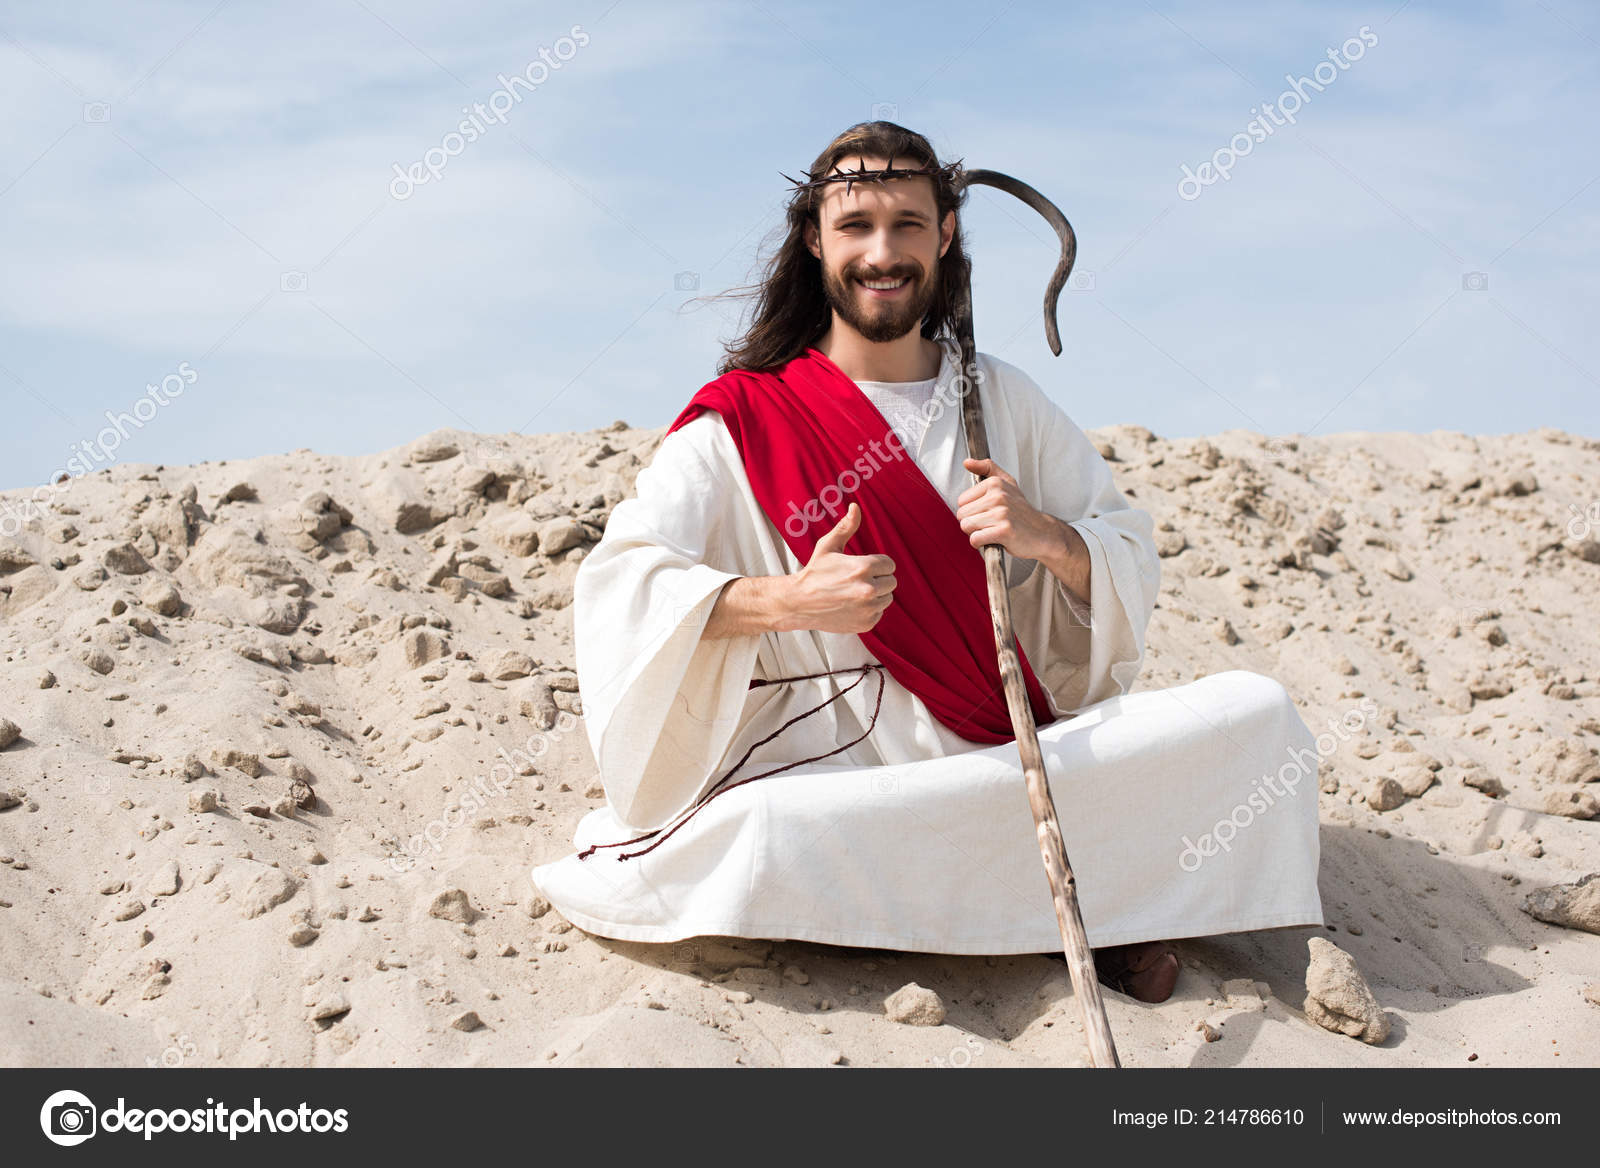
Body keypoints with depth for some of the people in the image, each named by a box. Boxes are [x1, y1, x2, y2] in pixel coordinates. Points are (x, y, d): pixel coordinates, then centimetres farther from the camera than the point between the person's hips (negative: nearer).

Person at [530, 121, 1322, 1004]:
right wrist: (788, 600, -26)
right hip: (834, 778, -2)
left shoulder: (1000, 399, 13)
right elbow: (619, 580, -10)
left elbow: (1133, 566, 13)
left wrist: (1049, 540, -11)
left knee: (1255, 715, -18)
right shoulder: (744, 417, 2)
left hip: (1024, 752, 3)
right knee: (755, 834, -39)